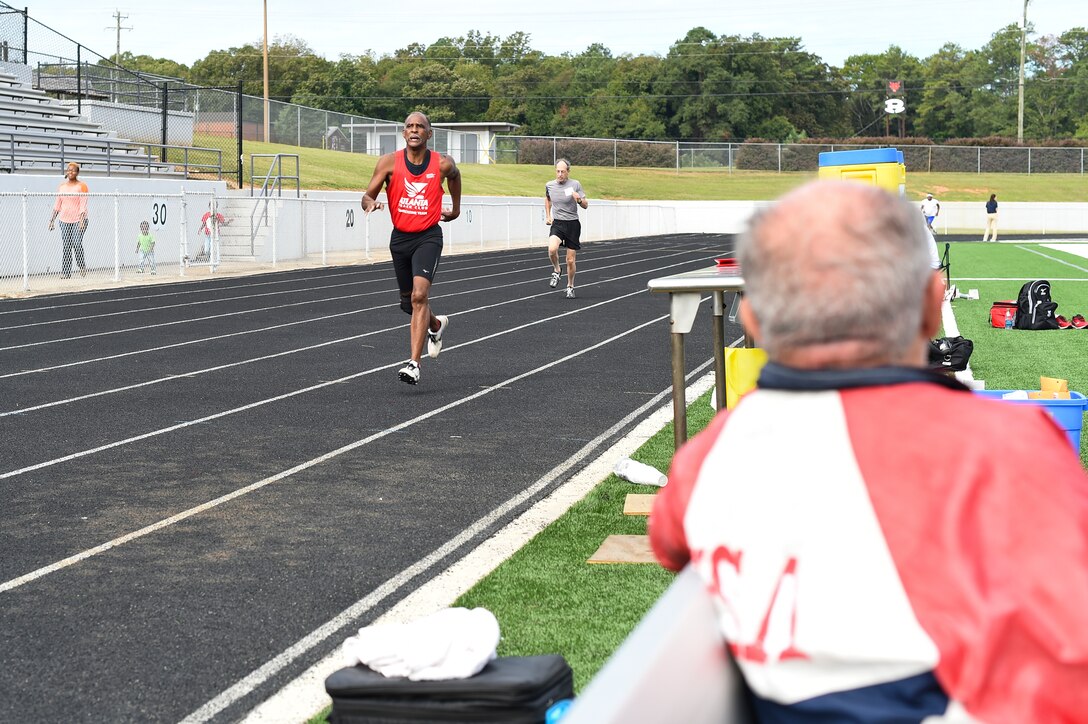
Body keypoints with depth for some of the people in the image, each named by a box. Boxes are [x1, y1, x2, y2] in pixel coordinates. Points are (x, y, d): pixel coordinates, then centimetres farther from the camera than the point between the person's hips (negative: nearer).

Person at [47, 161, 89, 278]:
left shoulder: (81, 186, -2)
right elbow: (57, 205, 16)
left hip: (78, 220, -4)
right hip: (65, 220, 5)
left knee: (77, 244, -16)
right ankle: (66, 273, 4)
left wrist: (82, 220, -18)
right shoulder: (61, 187, 12)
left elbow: (83, 204, -9)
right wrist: (52, 220, 10)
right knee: (66, 246, 2)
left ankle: (82, 267, 5)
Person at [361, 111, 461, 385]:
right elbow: (367, 196, -5)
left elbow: (455, 175, 19)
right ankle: (437, 325, 50)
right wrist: (371, 203, -28)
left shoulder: (442, 164, -6)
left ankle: (414, 363, -24)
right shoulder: (389, 162, -6)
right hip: (400, 238, 3)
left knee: (419, 295, -22)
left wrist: (456, 207, 27)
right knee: (409, 302, 16)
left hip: (428, 236, -3)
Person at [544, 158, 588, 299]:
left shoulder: (575, 185, -5)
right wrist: (548, 216, 16)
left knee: (570, 260, 1)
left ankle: (570, 286, 22)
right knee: (552, 249, -28)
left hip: (572, 224, -1)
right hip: (557, 224, 1)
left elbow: (585, 205, -2)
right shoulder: (549, 185, 3)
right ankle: (556, 271, 1)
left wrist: (579, 199, -24)